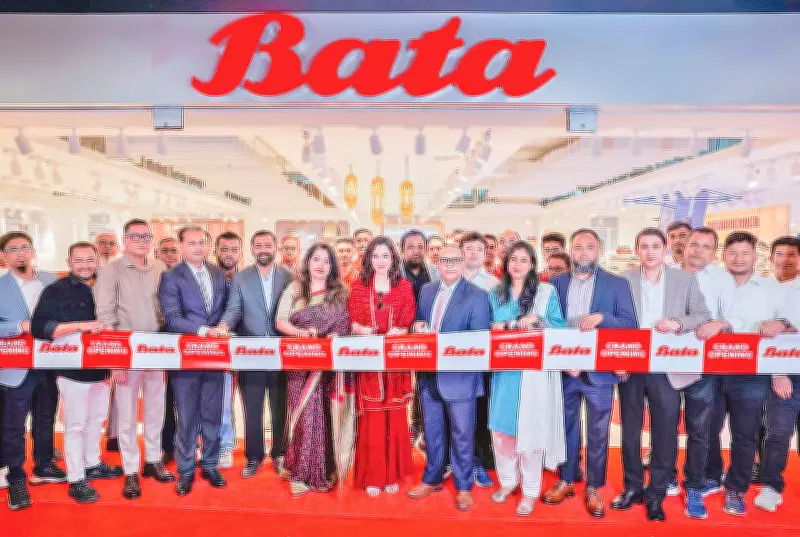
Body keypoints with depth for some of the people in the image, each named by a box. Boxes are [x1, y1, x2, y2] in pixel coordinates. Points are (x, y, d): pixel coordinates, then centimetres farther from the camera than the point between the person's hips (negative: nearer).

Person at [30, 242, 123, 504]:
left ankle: (93, 464, 37)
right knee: (75, 426, 3)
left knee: (97, 419, 19)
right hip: (73, 370, -6)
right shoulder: (56, 291, -10)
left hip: (102, 367, 6)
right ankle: (76, 480, 15)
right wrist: (80, 326, -27)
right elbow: (39, 327, -20)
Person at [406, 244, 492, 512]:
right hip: (429, 375, 5)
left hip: (459, 376, -5)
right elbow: (419, 322, 17)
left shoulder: (477, 296, -9)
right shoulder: (426, 290, 8)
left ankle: (463, 488, 25)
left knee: (462, 435, 8)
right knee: (432, 432, 18)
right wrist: (418, 325, -7)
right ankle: (432, 479, 36)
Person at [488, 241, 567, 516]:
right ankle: (507, 480, 27)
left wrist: (537, 319, -17)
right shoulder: (496, 294, 11)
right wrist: (496, 328, -7)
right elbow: (489, 327, 14)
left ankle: (531, 490, 16)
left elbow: (561, 328, -1)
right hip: (504, 370, 3)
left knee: (529, 429, 0)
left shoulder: (547, 292, 2)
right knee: (500, 427, 6)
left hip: (535, 371, -3)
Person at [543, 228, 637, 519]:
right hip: (563, 370, 2)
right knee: (566, 427, 13)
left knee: (598, 432, 7)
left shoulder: (617, 284, 1)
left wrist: (601, 317, -21)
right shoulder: (556, 283, 6)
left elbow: (630, 325, -4)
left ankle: (593, 488, 23)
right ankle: (566, 481, 30)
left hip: (599, 372, -2)